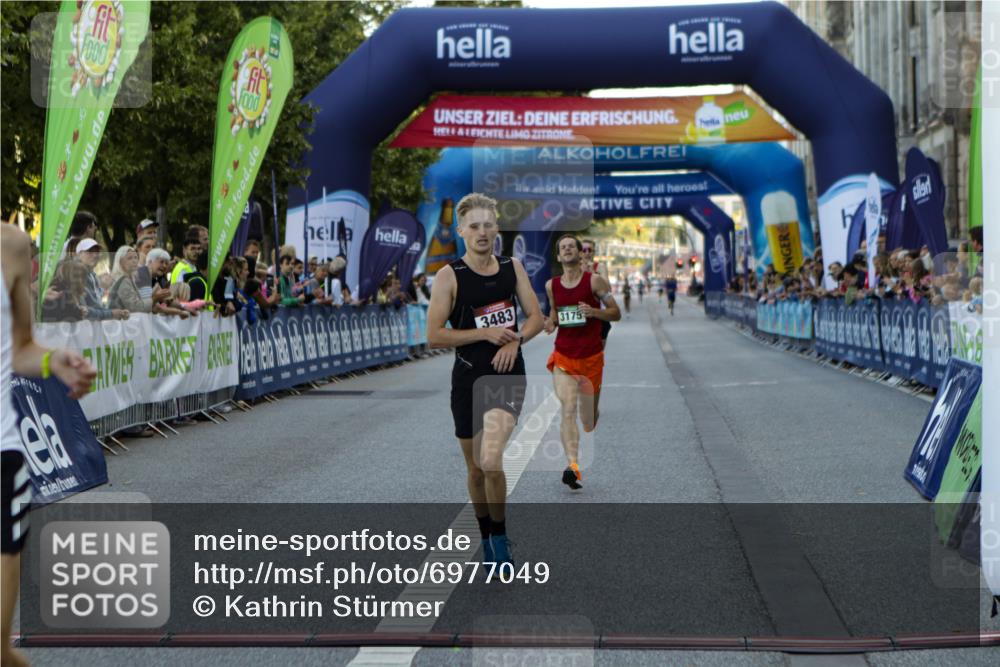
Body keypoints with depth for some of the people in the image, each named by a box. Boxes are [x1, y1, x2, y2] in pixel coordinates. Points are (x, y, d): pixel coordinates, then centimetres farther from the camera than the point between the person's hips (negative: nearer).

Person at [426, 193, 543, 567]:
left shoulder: (512, 268, 4)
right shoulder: (449, 276, -7)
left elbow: (536, 318, 11)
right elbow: (434, 336, -11)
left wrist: (515, 341, -9)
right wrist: (485, 333, -17)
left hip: (508, 375, 0)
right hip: (468, 379, 0)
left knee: (491, 461, -20)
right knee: (476, 470, 11)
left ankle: (500, 537, -2)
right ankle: (486, 539, 31)